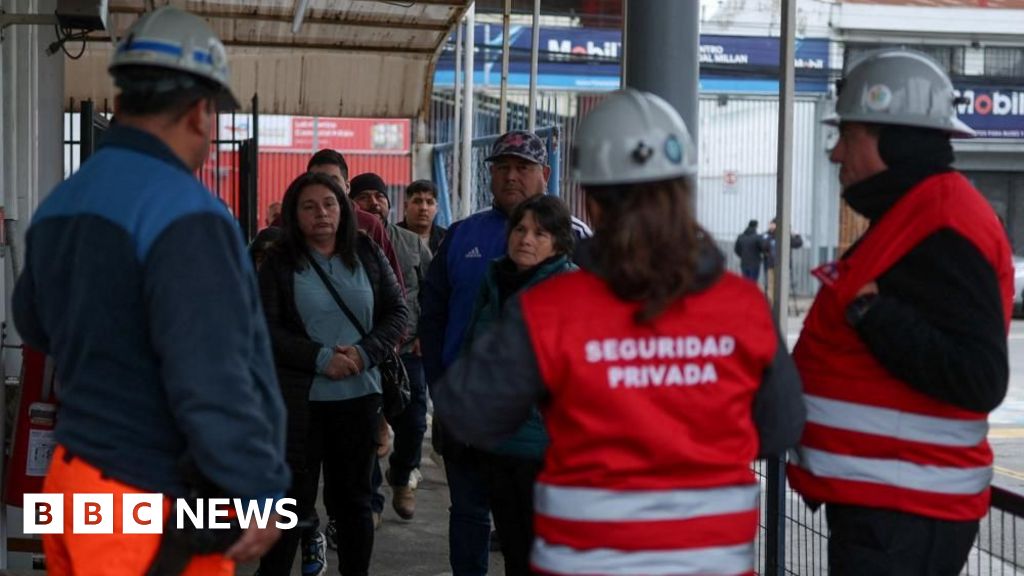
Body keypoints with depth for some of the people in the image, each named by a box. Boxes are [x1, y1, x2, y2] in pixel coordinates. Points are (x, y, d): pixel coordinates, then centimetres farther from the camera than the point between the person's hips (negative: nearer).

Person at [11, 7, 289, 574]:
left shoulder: (59, 205, 9)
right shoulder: (184, 213, -20)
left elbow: (33, 323, 25)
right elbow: (211, 382, -26)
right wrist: (260, 490, -17)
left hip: (73, 476, 9)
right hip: (153, 507, -8)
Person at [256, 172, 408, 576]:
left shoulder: (367, 255, 6)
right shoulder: (279, 263, -2)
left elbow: (398, 312, 6)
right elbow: (266, 329, -8)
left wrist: (365, 353, -11)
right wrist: (320, 358, -18)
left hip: (360, 396, 3)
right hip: (300, 401, -3)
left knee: (354, 497, 13)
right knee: (292, 499, 1)